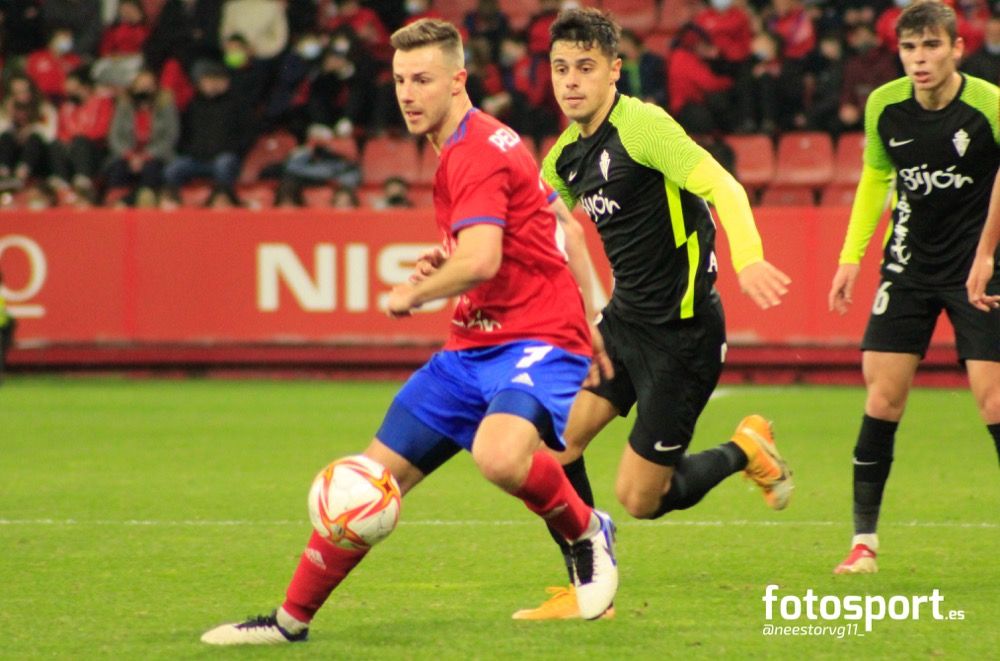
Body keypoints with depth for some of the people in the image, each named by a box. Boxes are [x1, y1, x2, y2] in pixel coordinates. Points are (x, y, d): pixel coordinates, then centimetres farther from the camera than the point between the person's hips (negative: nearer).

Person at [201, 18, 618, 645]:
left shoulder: (477, 152, -17)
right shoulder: (460, 149, 14)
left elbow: (480, 262, -32)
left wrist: (414, 293, -13)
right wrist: (442, 264, 12)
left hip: (536, 340, -10)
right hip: (472, 347, 10)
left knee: (500, 456, -37)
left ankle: (588, 534, -8)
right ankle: (292, 619, 18)